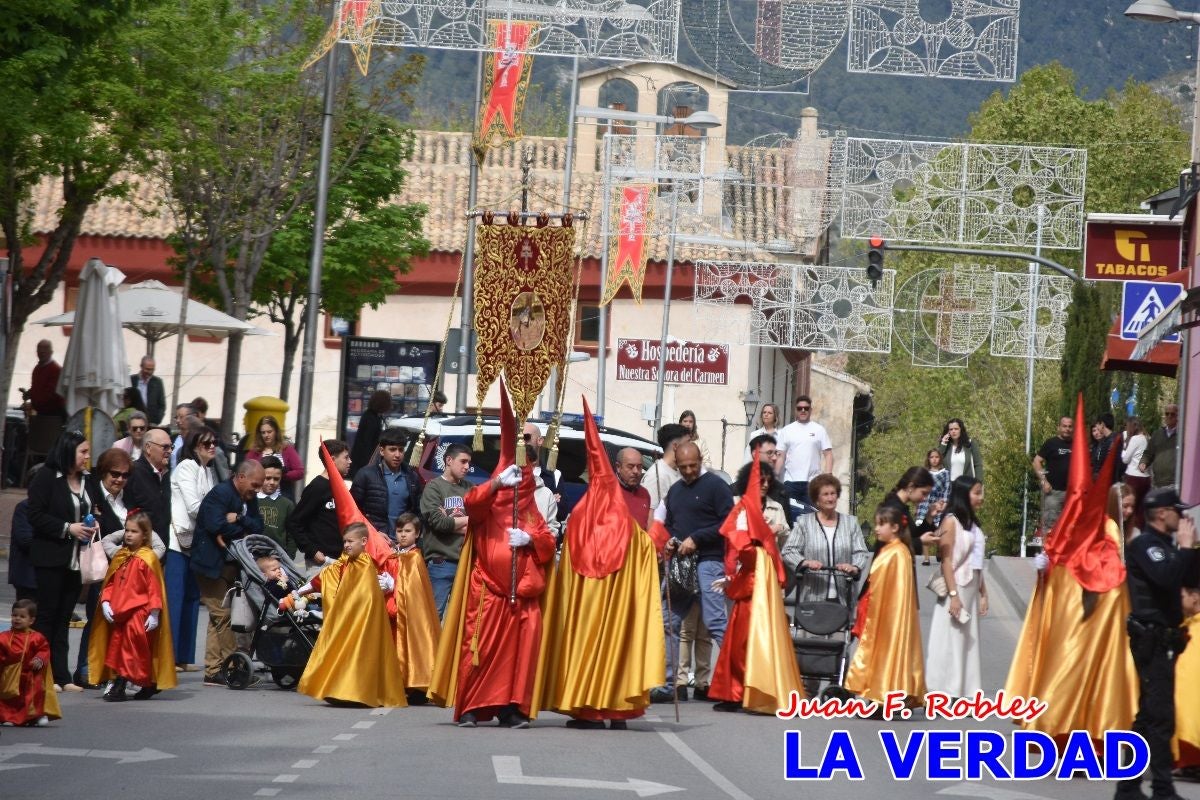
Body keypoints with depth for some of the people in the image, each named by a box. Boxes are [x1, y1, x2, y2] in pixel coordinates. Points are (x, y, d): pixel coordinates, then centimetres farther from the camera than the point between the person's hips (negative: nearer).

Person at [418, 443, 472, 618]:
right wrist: (468, 520, -2)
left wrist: (452, 524, -9)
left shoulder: (469, 489, 11)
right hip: (441, 561, -4)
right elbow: (437, 521, -12)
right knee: (435, 613, 0)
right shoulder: (434, 487, 0)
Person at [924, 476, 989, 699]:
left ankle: (965, 694, 10)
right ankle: (944, 694, -6)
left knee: (968, 643, 8)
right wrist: (953, 595, -21)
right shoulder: (951, 522, -8)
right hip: (956, 588, -8)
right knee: (951, 642, -7)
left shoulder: (972, 523, 16)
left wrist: (983, 594, 15)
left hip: (971, 591, 8)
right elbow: (947, 560, -15)